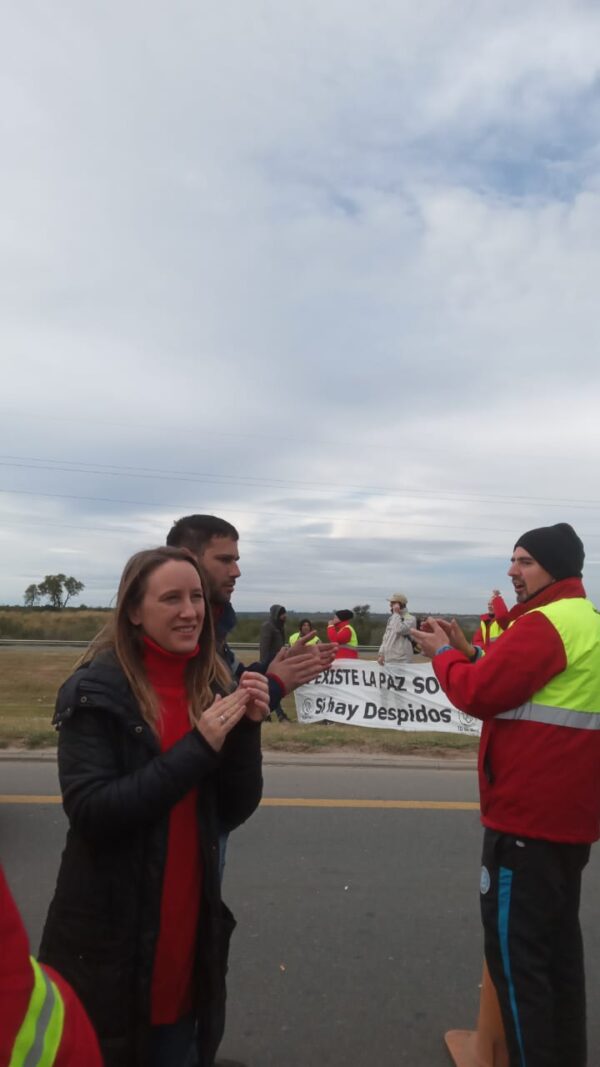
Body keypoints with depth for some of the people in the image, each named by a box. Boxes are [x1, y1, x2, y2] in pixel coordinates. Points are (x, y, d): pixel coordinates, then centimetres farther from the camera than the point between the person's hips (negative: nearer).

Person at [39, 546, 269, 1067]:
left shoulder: (213, 686, -1)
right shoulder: (98, 690, -16)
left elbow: (235, 810, -1)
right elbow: (89, 811, -22)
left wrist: (247, 730, -18)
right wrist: (198, 748, -26)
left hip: (191, 926, 5)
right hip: (111, 933, -4)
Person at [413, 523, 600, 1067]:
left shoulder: (543, 623, -19)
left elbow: (480, 693, -20)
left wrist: (443, 654, -4)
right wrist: (469, 651, 6)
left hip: (528, 814, -10)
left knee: (516, 948, 2)